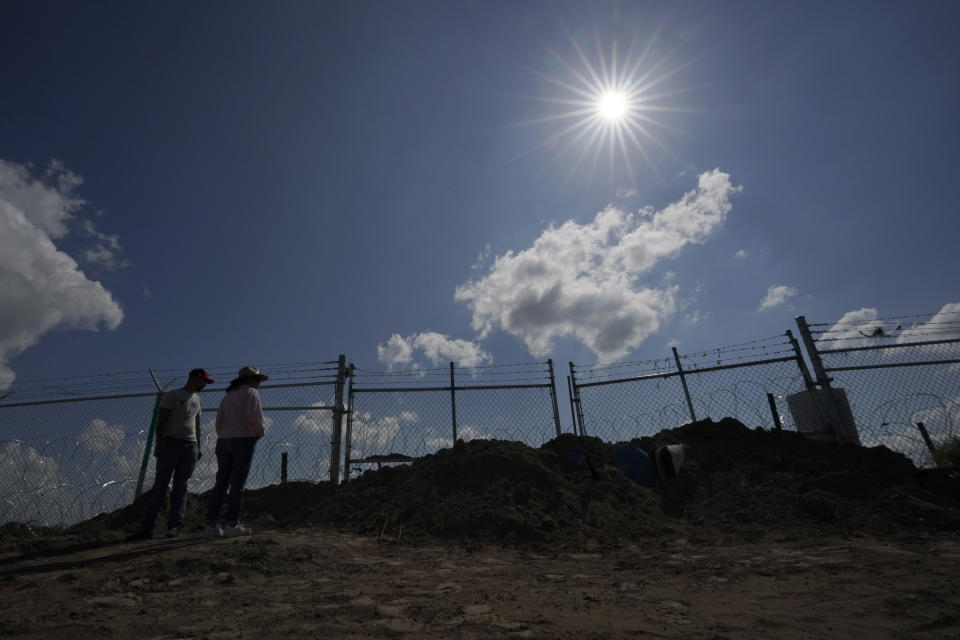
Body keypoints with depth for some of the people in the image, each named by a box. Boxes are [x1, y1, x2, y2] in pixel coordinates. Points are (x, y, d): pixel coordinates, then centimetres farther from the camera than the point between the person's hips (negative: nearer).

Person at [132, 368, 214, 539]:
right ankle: (147, 526, -1)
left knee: (181, 485, 3)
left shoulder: (197, 399, 19)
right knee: (160, 485, -6)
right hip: (171, 442, -5)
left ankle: (174, 525, 5)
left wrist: (198, 447, 17)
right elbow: (161, 420, -6)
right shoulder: (172, 395, 0)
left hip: (190, 445, 5)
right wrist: (159, 444, -14)